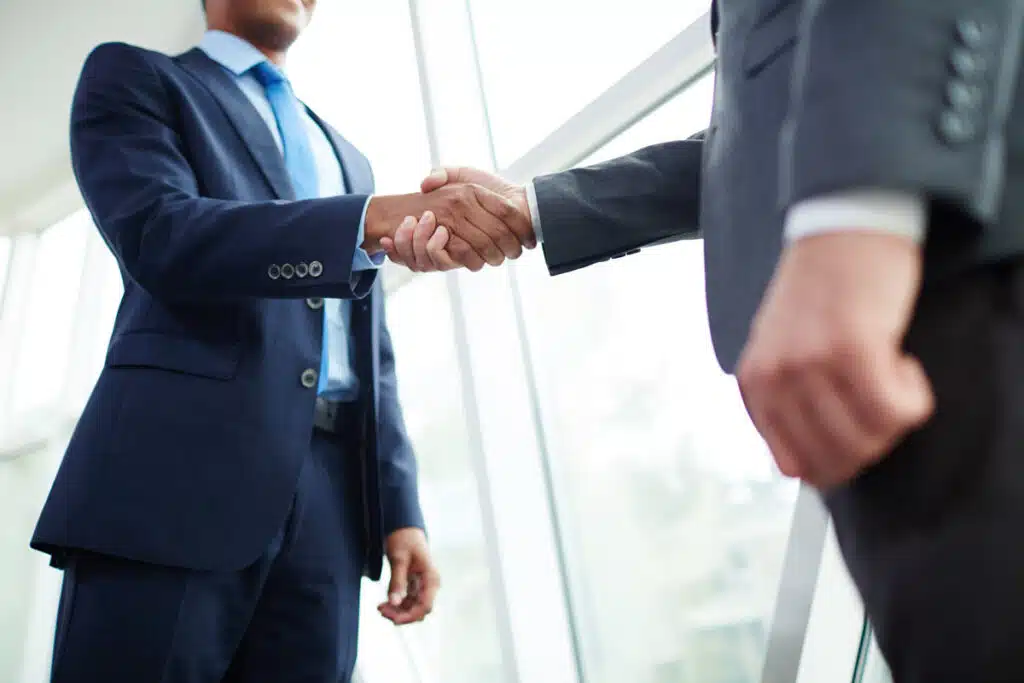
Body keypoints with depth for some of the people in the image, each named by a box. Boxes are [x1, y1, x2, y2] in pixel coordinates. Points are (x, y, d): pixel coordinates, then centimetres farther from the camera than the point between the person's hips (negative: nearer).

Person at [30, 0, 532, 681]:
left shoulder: (346, 158, 26)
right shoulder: (132, 77, 10)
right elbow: (158, 235, -11)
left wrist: (400, 508, 10)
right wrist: (376, 217, -23)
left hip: (331, 490, 5)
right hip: (182, 470, -5)